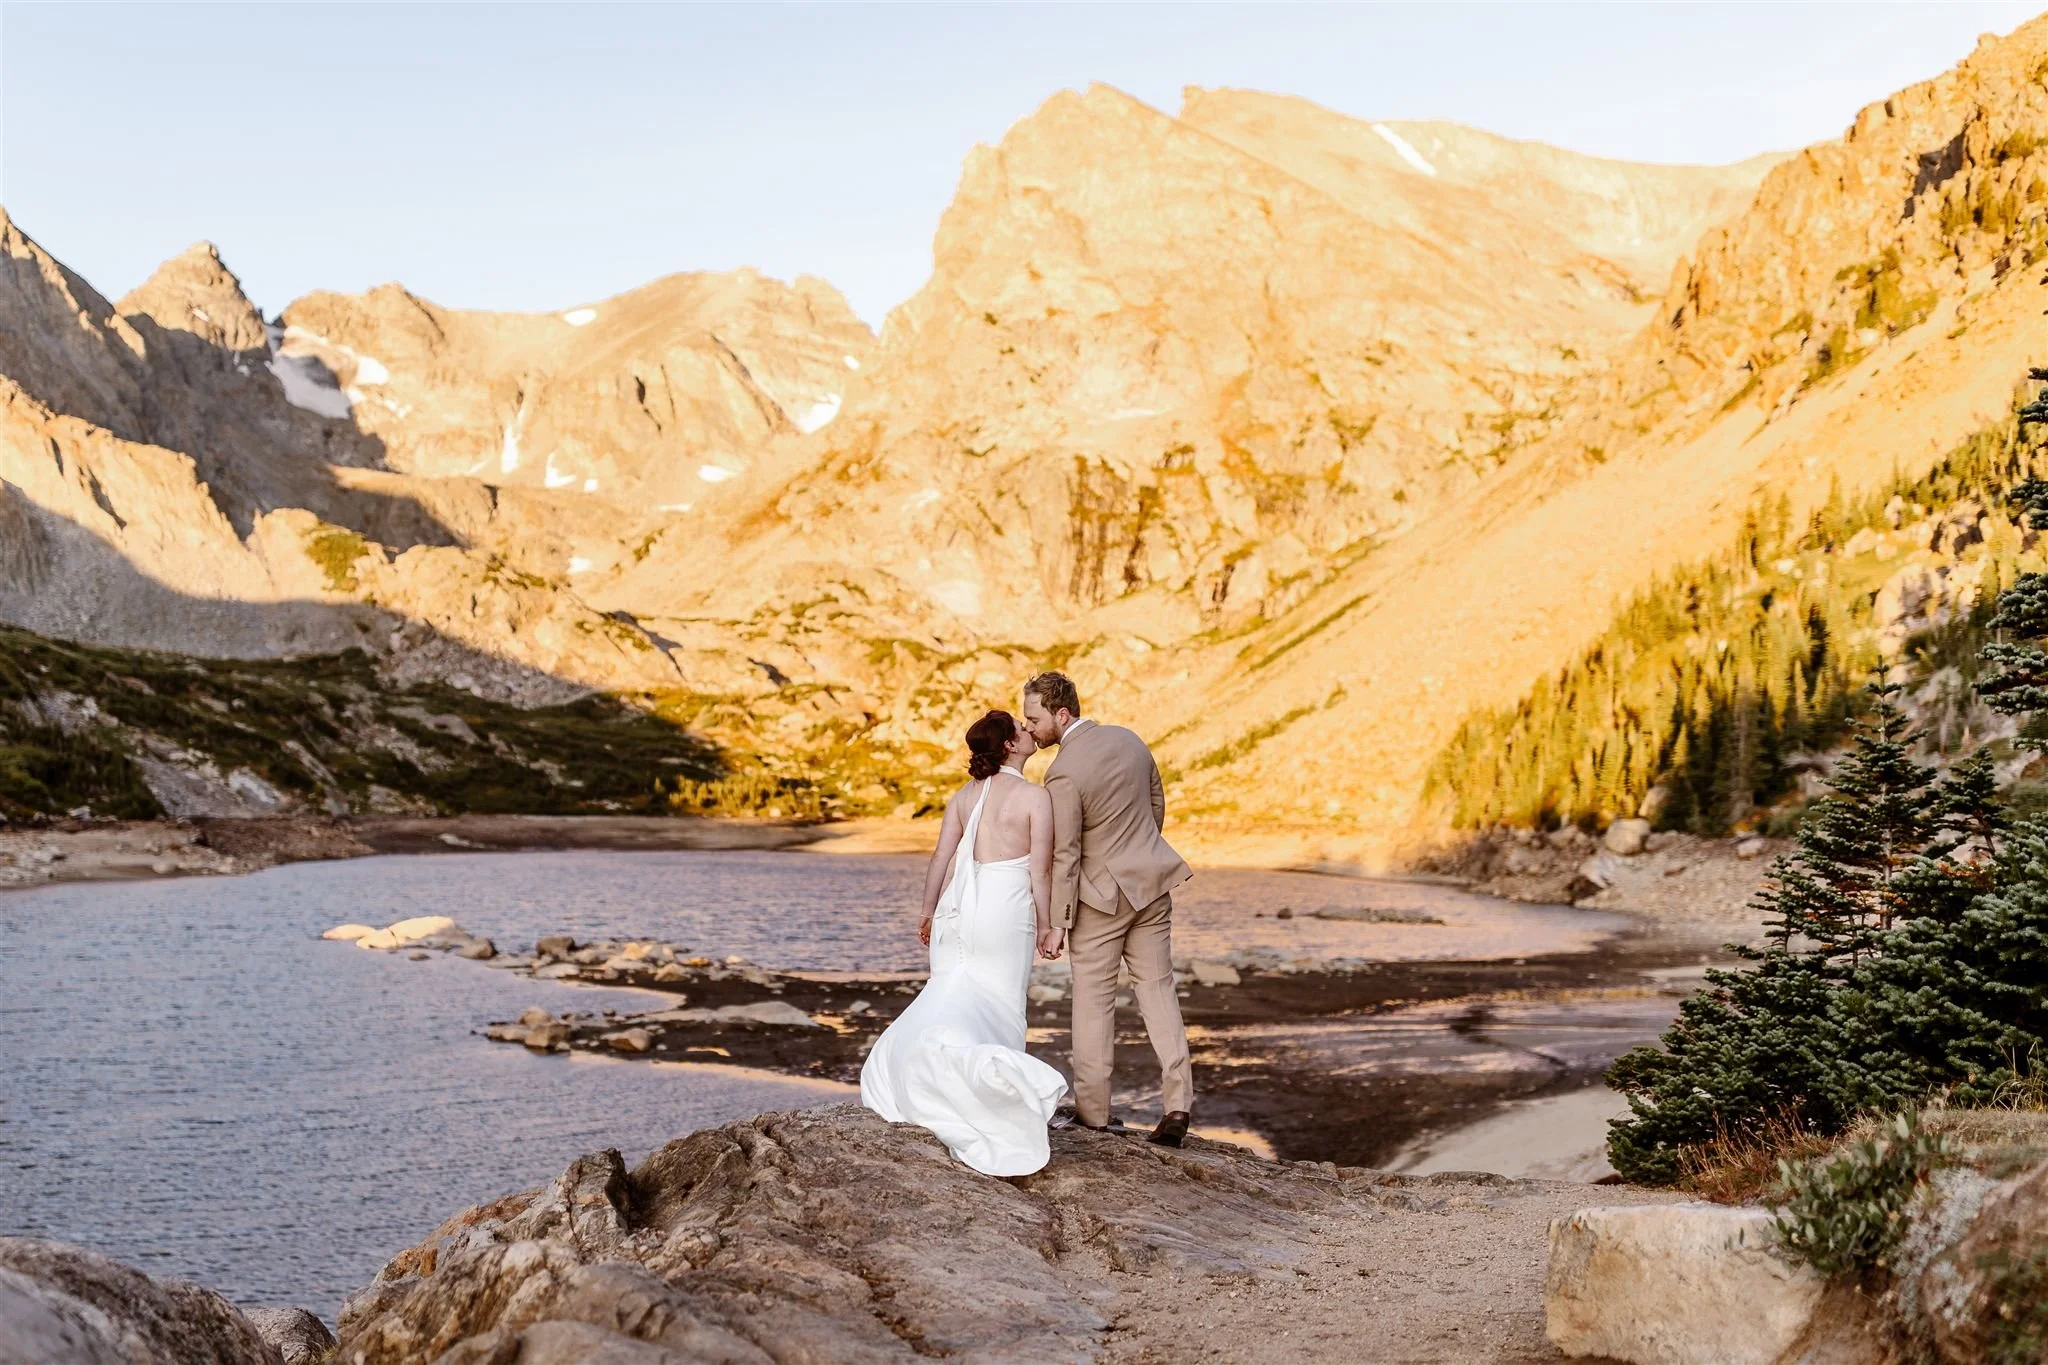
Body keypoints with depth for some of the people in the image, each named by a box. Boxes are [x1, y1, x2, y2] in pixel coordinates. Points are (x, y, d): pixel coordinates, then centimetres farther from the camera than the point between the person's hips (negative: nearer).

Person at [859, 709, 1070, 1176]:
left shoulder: (964, 795, 10)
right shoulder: (1036, 796, -5)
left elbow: (941, 858, 8)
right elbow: (1040, 870, -6)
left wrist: (928, 911, 18)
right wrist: (1045, 926, 2)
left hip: (959, 905, 4)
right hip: (1007, 908, -4)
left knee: (953, 992, 8)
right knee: (997, 1002, 5)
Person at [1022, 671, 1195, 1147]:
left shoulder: (1063, 774, -22)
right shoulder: (1127, 739, 1)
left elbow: (1064, 857, -19)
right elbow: (1157, 803, 13)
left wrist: (1056, 924, -11)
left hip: (1102, 894, -6)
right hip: (1151, 883, 6)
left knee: (1094, 1000, 6)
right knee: (1156, 988, 9)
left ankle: (1093, 1109, 14)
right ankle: (1177, 1103, 3)